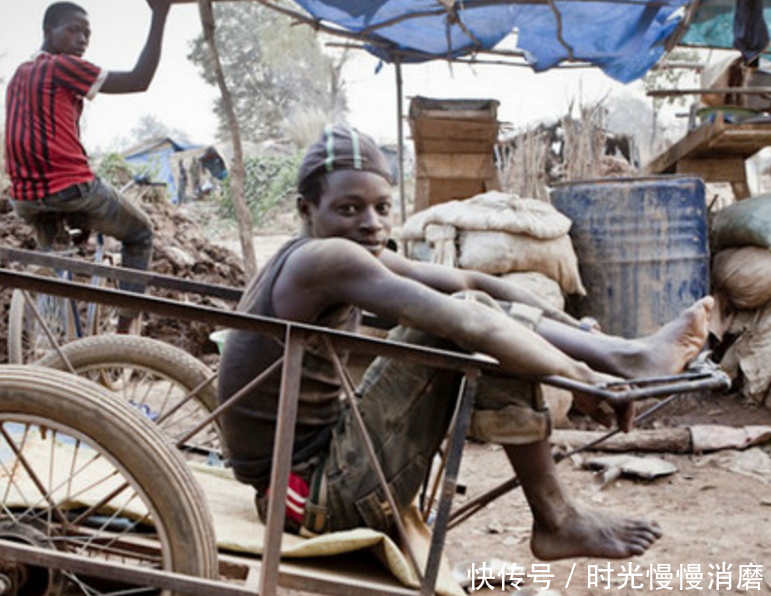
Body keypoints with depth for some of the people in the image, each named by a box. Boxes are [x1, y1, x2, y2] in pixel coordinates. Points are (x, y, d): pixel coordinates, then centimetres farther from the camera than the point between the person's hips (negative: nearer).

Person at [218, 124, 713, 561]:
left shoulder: (357, 257, 9)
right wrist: (583, 376, -19)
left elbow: (474, 283, 8)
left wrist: (589, 341, 4)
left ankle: (626, 355, 2)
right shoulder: (325, 258, -20)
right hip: (315, 497, -9)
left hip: (317, 467, 9)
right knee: (469, 321, -18)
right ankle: (556, 522, -11)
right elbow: (465, 321, -28)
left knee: (479, 310, 4)